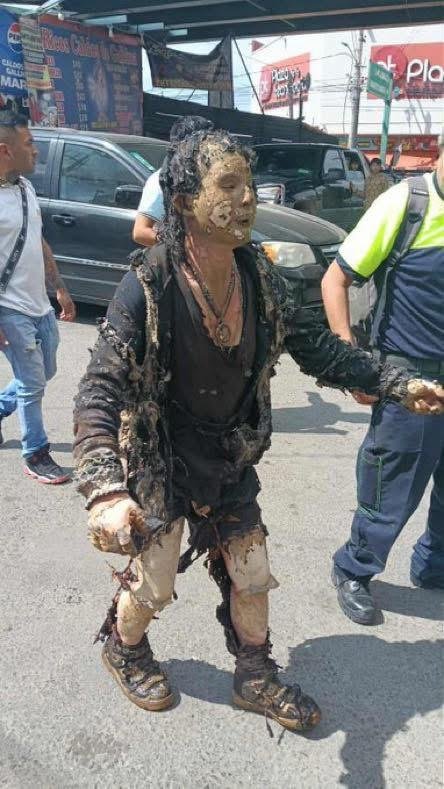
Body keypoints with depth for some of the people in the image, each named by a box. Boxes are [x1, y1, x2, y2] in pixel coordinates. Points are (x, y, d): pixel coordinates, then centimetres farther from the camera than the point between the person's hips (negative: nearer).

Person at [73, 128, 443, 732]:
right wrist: (106, 492, -45)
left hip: (232, 459, 5)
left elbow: (314, 345, 2)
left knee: (253, 578, 15)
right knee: (153, 586, 12)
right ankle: (123, 649, 47)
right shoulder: (148, 288, -27)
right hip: (161, 463, -4)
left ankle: (256, 679, 42)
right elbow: (100, 392, -31)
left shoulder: (259, 277, -10)